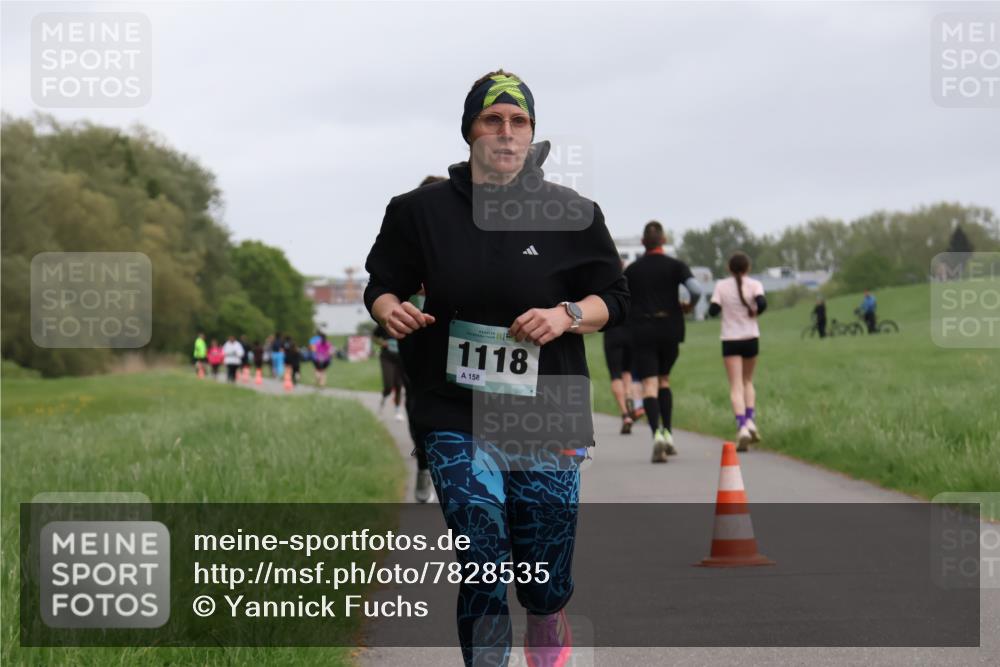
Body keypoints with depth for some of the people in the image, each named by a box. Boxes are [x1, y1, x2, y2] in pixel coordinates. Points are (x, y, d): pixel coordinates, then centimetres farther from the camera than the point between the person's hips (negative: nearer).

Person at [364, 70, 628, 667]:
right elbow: (382, 282, 15)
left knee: (546, 583, 8)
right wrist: (388, 308, -8)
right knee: (483, 568, -13)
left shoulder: (571, 213, 2)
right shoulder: (422, 210, 4)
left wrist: (568, 316, -11)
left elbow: (615, 298, 9)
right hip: (457, 419, 0)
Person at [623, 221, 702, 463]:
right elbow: (696, 290, -15)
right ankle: (668, 433, 13)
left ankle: (657, 433, -27)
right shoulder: (675, 265, 0)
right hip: (670, 329, 1)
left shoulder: (632, 270, 4)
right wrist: (690, 306, 5)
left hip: (641, 332, -1)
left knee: (649, 384, -6)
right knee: (664, 380, 19)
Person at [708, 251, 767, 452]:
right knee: (748, 381, 21)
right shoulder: (754, 284, -3)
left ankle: (742, 427, -20)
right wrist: (754, 312, 2)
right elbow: (762, 303, -19)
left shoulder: (721, 286, -2)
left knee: (736, 386, -3)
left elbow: (713, 311, -6)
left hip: (730, 340, -1)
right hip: (751, 338, 1)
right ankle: (750, 420, 5)